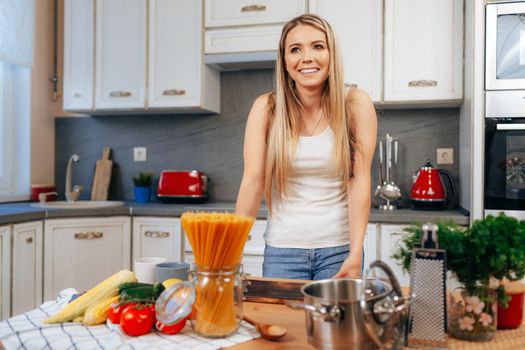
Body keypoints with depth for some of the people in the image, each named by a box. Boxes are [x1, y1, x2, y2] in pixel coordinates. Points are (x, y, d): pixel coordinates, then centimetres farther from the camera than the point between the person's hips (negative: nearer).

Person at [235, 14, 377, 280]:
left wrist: (355, 255, -17)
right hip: (281, 250, 1)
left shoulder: (356, 105, -5)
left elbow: (360, 181, -10)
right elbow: (253, 181, -7)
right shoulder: (266, 108, -4)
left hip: (338, 248, 0)